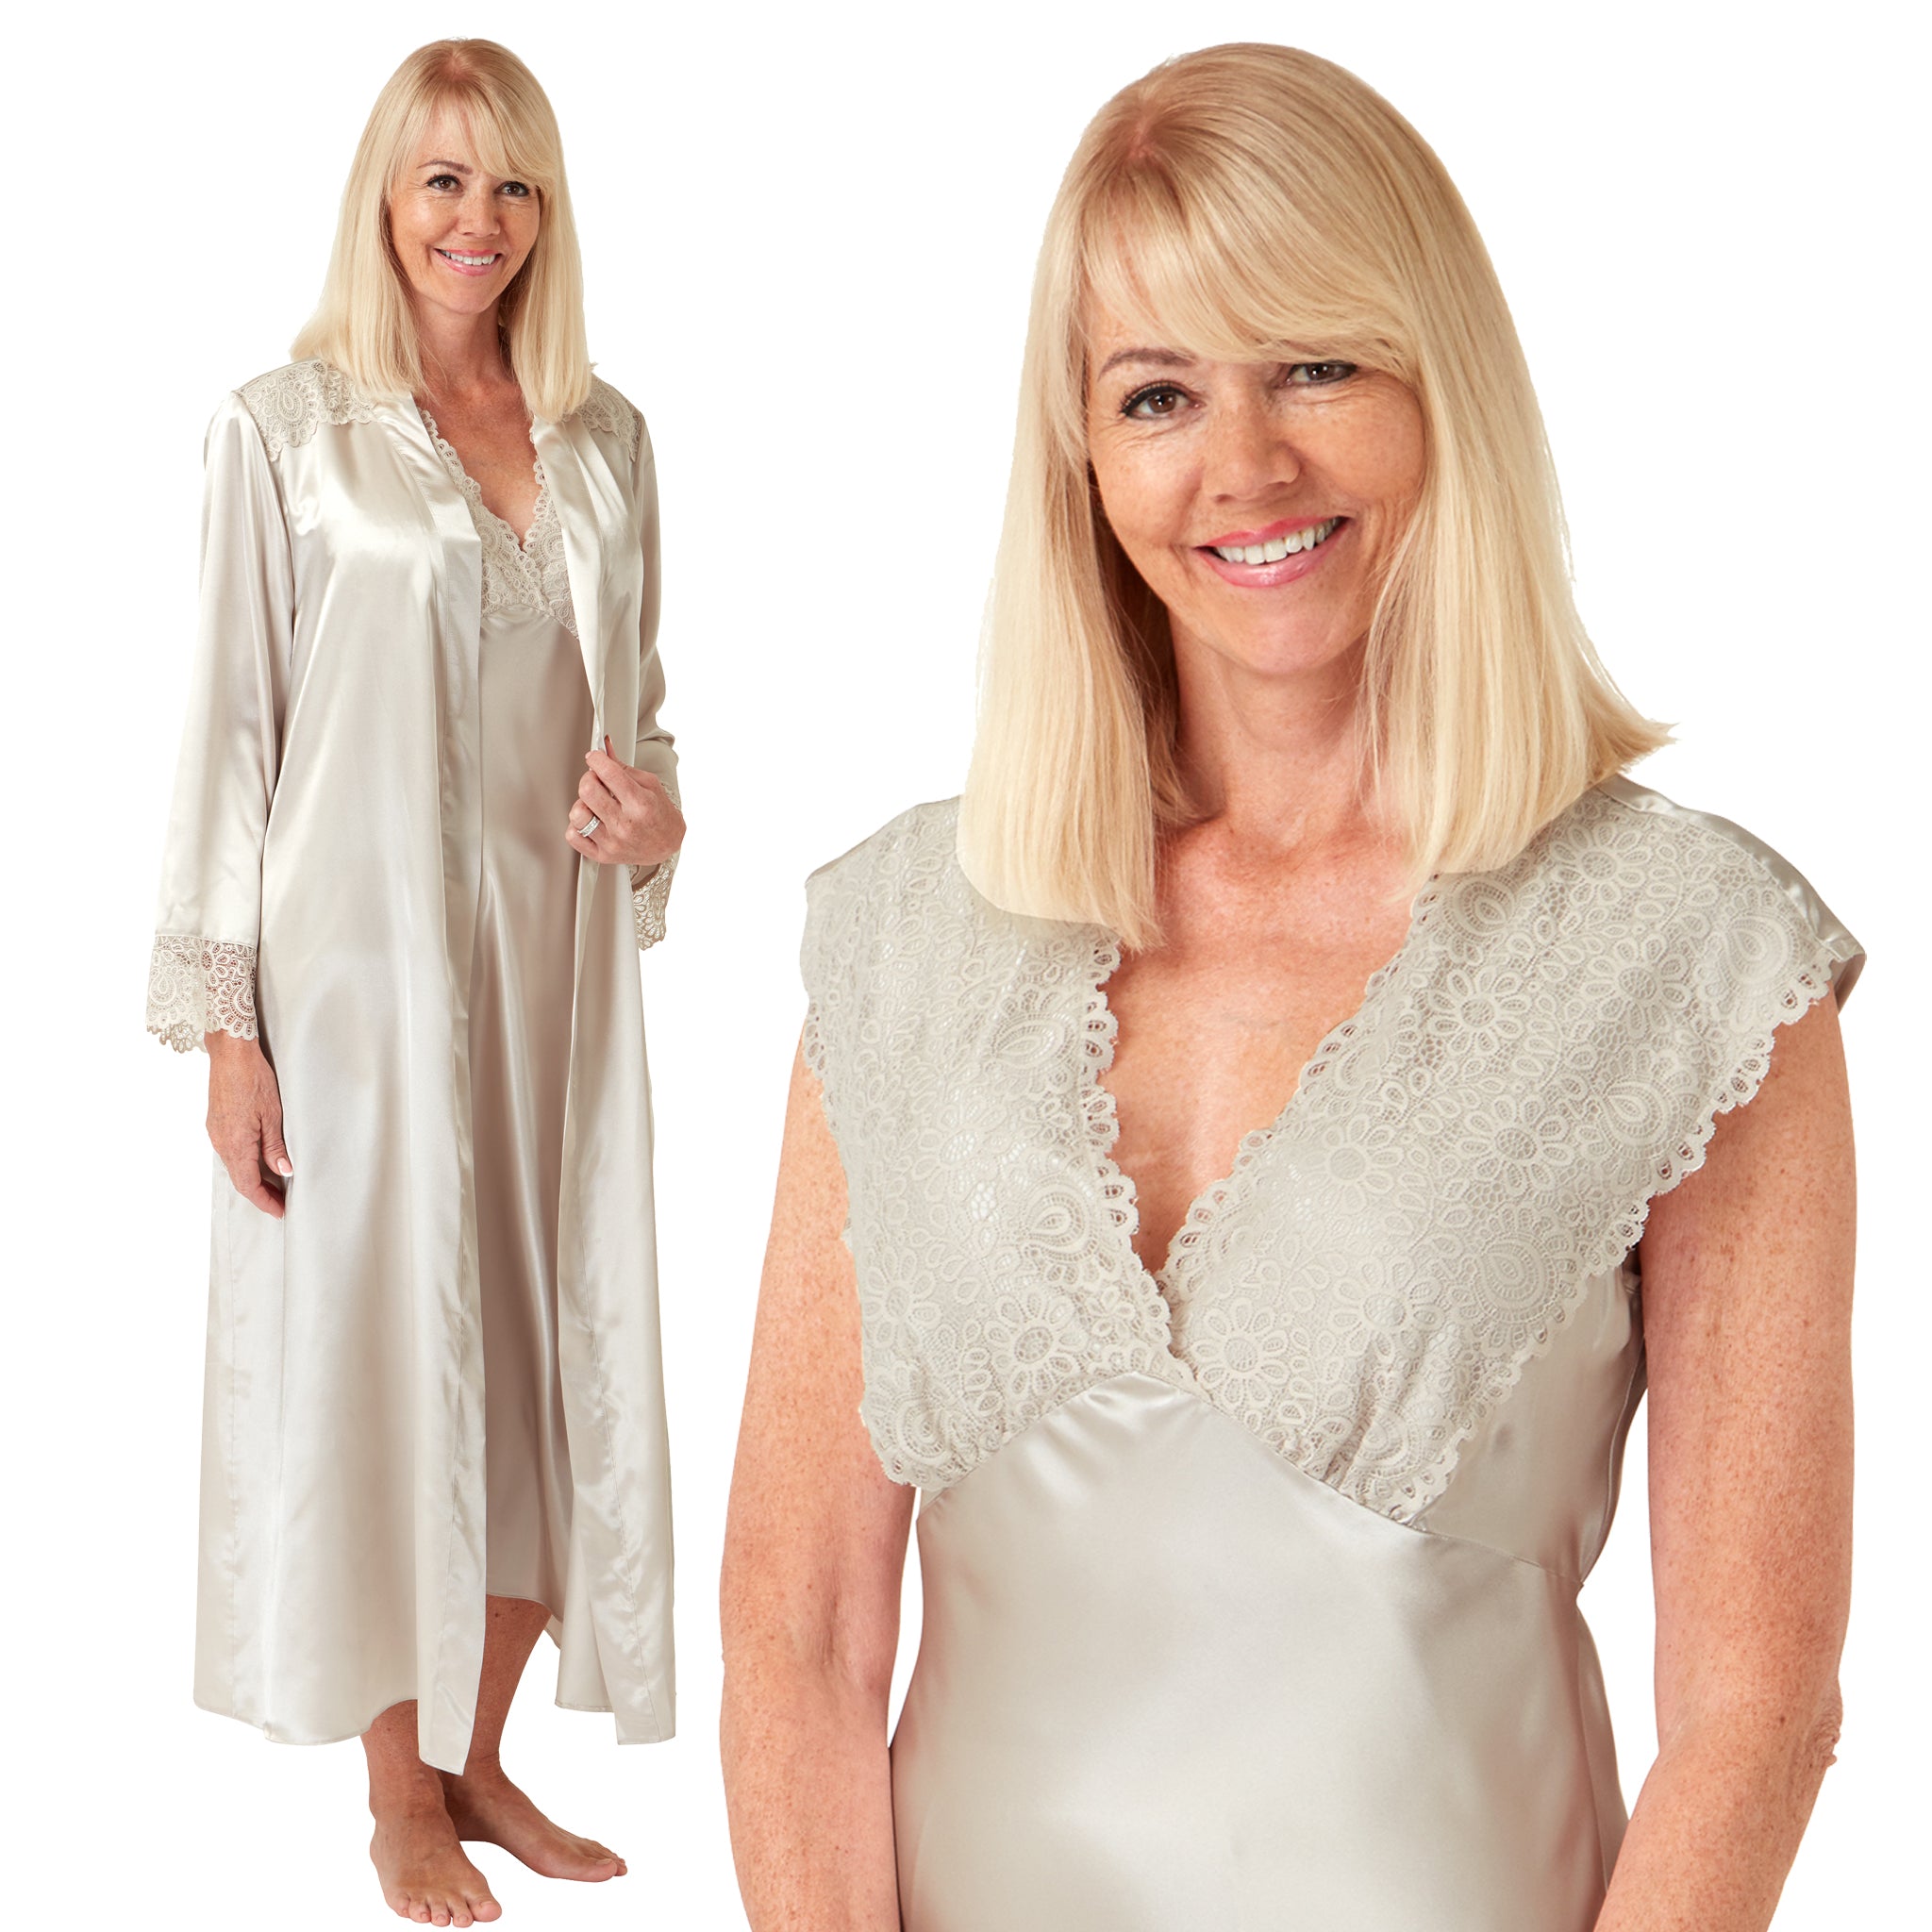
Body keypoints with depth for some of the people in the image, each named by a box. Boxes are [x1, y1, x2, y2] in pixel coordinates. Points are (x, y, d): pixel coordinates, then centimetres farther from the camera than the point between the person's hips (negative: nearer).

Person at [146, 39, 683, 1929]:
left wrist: (653, 816, -4)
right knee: (382, 1354, 3)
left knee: (551, 1348, 8)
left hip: (555, 970, 4)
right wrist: (222, 1023, -9)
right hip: (363, 968, -4)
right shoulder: (283, 429, -3)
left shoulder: (607, 441, 10)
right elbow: (231, 731, -5)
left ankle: (481, 1756, 26)